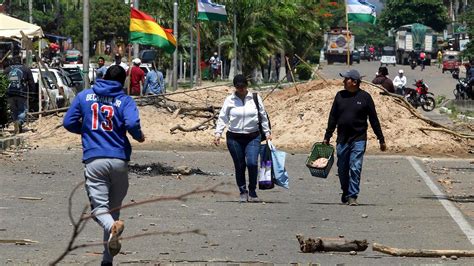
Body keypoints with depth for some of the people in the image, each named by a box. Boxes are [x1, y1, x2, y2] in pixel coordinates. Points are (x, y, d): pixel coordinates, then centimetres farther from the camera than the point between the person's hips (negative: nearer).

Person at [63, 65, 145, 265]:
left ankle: (112, 227, -42)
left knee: (99, 207, -7)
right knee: (114, 207, 13)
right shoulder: (125, 100, 2)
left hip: (94, 160, -1)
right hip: (119, 160, 1)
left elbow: (69, 123, 8)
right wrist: (139, 136, 8)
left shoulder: (84, 96, 9)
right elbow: (132, 124, -14)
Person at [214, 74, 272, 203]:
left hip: (253, 137, 0)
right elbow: (223, 117, 5)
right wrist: (218, 133, -4)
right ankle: (243, 192, 18)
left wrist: (267, 132, 13)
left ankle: (252, 192, -2)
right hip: (234, 138, 1)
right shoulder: (229, 100, 2)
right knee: (239, 166, 3)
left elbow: (263, 116, 13)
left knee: (252, 163, -16)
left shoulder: (255, 98, 5)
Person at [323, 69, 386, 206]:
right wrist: (327, 137, 10)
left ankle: (352, 196, -6)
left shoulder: (364, 97, -2)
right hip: (342, 140, 4)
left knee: (355, 168, -10)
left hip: (358, 139, -4)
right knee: (342, 169, 9)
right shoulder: (340, 96, 7)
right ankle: (345, 192, 28)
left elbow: (374, 119, 3)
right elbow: (332, 118, 12)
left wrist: (381, 140, 4)